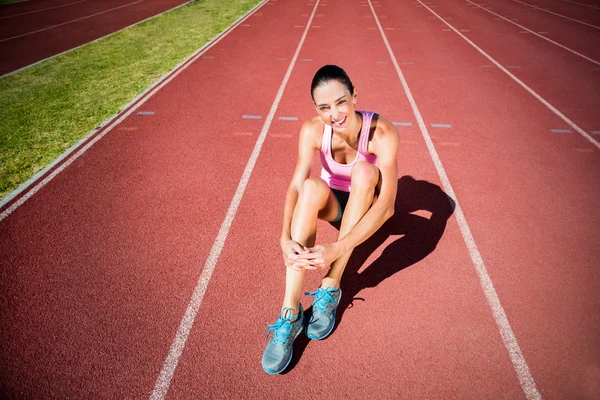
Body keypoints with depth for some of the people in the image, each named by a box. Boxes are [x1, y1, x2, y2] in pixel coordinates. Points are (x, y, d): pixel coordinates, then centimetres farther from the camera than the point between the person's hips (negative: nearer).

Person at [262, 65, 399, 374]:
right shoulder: (313, 130, -22)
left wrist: (336, 249, -47)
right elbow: (295, 186, -26)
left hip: (368, 206, -1)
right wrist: (286, 239, -44)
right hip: (332, 203, 2)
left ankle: (331, 288, -29)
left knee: (364, 171, -35)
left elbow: (386, 203, -37)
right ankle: (290, 312, -36)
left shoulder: (382, 133, -31)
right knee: (313, 186, -34)